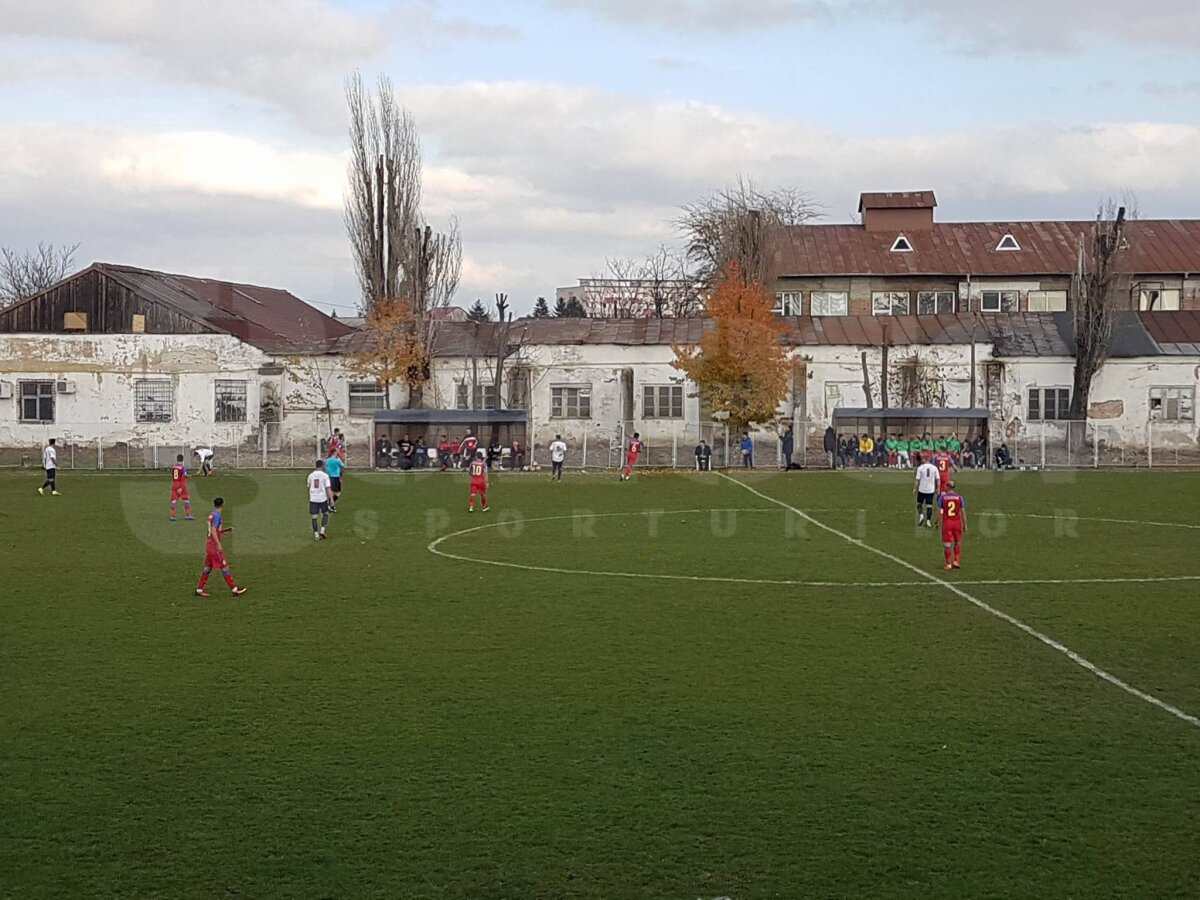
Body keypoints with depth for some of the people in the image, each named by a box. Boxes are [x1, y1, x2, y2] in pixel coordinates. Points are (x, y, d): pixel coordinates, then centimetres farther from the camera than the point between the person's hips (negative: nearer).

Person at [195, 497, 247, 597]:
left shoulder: (212, 514, 14)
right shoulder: (217, 515, -13)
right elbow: (213, 531, -21)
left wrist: (227, 529, 15)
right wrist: (219, 545, -24)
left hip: (209, 544, 9)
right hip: (214, 544, -9)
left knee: (208, 567, 10)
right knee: (224, 566, -6)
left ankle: (199, 590, 10)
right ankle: (234, 590, -4)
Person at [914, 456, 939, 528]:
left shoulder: (920, 468, -10)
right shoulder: (934, 468, -3)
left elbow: (917, 480, -7)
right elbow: (937, 479, 2)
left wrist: (914, 489, 2)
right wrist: (937, 489, 13)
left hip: (922, 490, -2)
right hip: (931, 490, 2)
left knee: (919, 503, 15)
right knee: (929, 505, 7)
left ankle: (921, 515, -7)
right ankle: (928, 520, 4)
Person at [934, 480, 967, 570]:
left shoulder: (942, 497, -2)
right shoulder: (959, 497, 0)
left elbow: (939, 511, -2)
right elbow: (963, 512, 0)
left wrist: (938, 522, 9)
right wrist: (965, 525, 6)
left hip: (946, 522, -1)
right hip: (957, 522, 1)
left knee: (947, 544, 4)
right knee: (957, 542, 18)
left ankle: (948, 564, 5)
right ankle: (956, 561, 12)